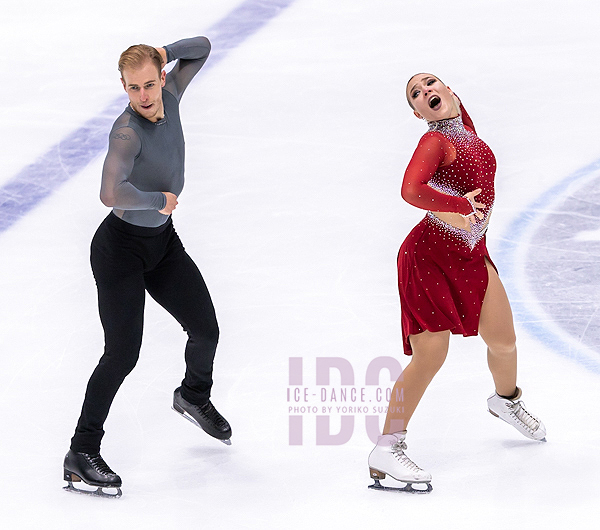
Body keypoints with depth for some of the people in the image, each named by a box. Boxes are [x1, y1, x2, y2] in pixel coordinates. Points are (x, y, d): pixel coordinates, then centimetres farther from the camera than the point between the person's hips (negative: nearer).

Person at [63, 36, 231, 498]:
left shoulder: (170, 96, -7)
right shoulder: (127, 131, -29)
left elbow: (202, 48, 8)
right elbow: (111, 193, -44)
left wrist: (164, 53, -12)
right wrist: (160, 200, -27)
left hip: (163, 242, 8)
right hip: (120, 248, -8)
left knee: (206, 331, 15)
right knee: (123, 353, -11)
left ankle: (195, 398, 47)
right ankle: (81, 455, -1)